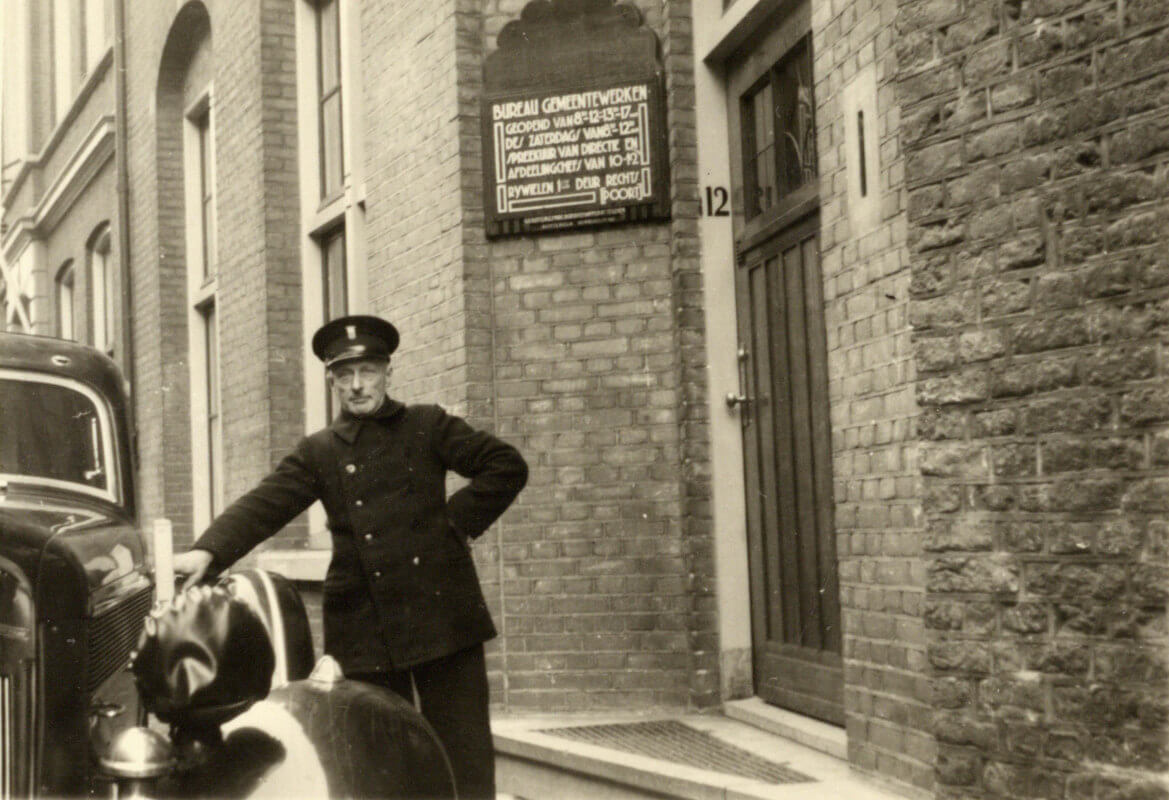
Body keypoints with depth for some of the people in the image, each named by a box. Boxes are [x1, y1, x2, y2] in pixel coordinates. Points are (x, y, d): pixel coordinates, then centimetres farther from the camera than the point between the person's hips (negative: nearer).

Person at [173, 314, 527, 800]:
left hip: (439, 611, -1)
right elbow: (262, 506, -2)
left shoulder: (427, 427, 7)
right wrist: (208, 551, -18)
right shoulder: (318, 453, 10)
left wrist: (459, 520, -4)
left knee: (464, 752, 0)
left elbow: (507, 466, 5)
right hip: (365, 627, 2)